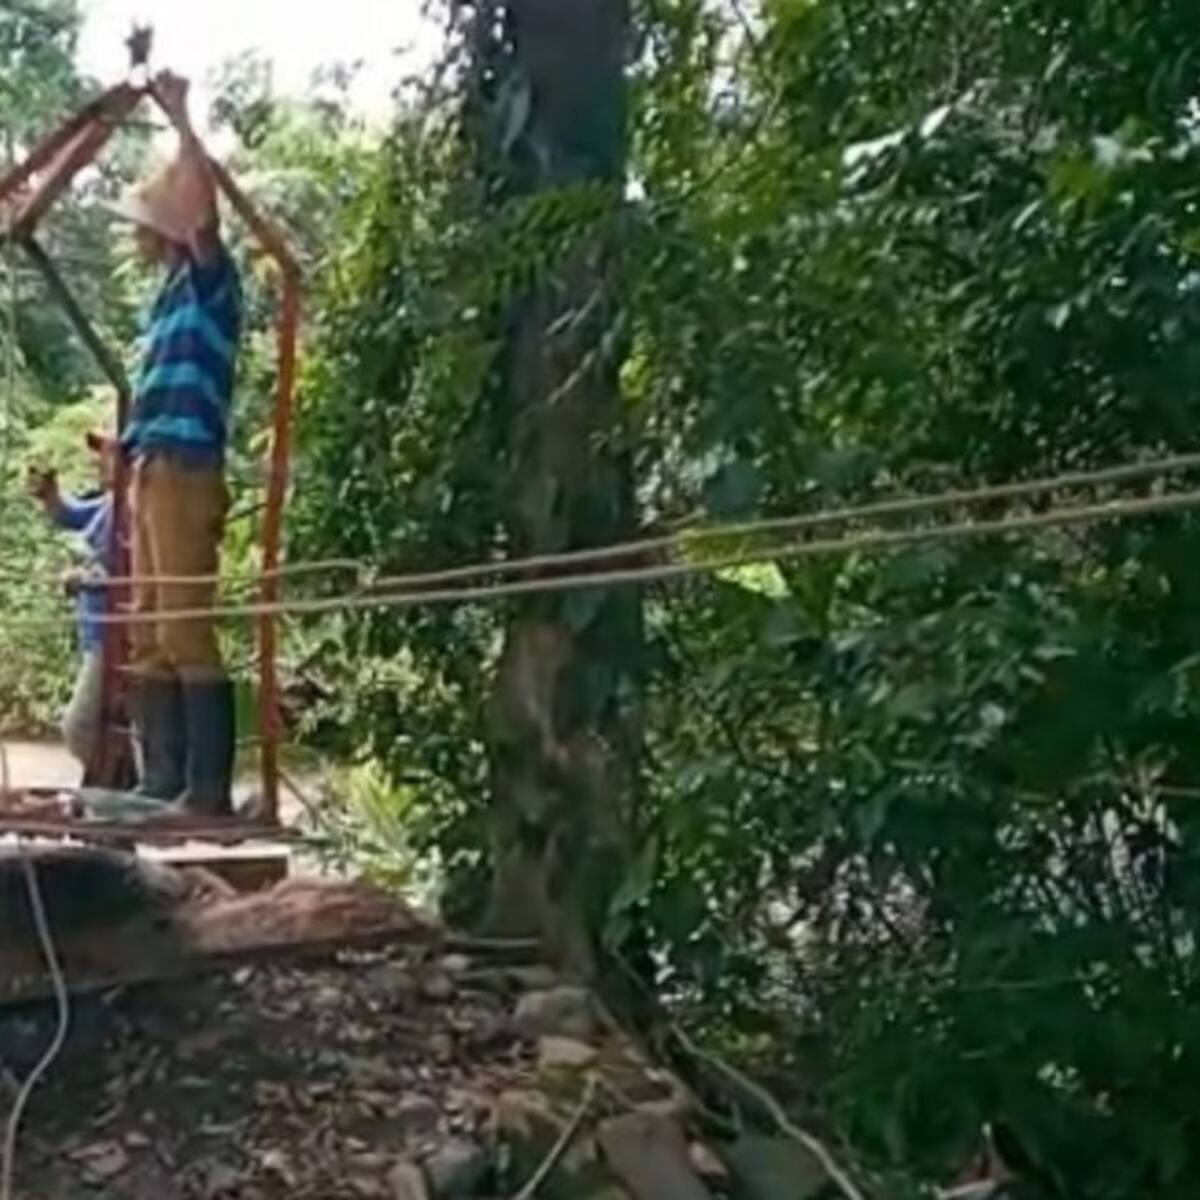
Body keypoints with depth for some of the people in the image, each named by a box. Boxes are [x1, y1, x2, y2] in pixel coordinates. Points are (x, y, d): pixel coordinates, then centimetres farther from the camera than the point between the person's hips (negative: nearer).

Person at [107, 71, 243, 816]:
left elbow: (204, 211, -22)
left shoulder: (207, 283, -3)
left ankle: (209, 790, -11)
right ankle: (164, 781, 13)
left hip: (184, 473, -9)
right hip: (154, 474, 9)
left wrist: (182, 122, -19)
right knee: (149, 636, 9)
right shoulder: (172, 294, 21)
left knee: (186, 630, -13)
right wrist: (133, 453, 23)